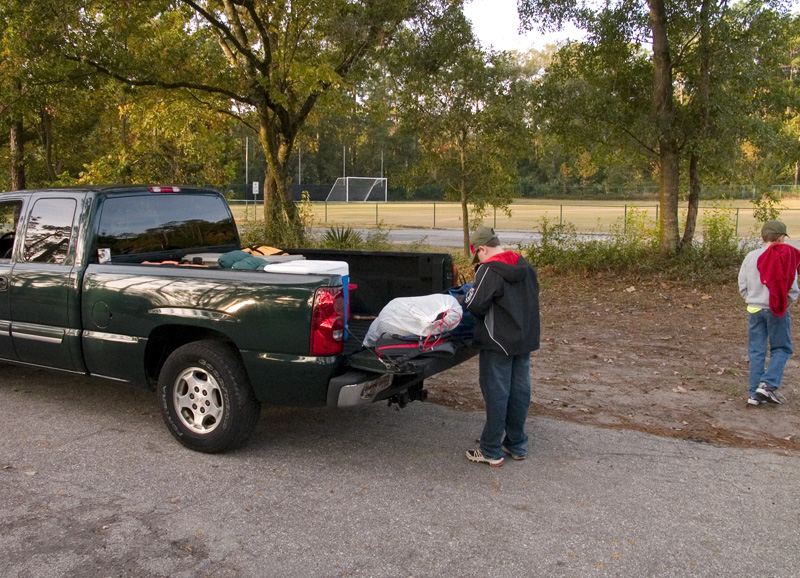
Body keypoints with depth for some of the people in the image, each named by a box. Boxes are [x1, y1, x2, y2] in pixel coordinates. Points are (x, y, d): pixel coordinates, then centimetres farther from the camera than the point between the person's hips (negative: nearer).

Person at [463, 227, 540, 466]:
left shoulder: (489, 271, -17)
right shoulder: (526, 267, 9)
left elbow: (475, 305, -20)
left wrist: (467, 297, 0)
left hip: (498, 343, -8)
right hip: (525, 339, 8)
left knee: (496, 394, 0)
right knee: (519, 391, 14)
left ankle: (491, 451, 9)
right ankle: (517, 445, 26)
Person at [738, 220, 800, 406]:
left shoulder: (750, 257, -2)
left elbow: (742, 287, 3)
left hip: (755, 310, 3)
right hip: (778, 312, -3)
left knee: (756, 351, 8)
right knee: (781, 349, 12)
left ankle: (755, 393, 9)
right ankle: (768, 384, -3)